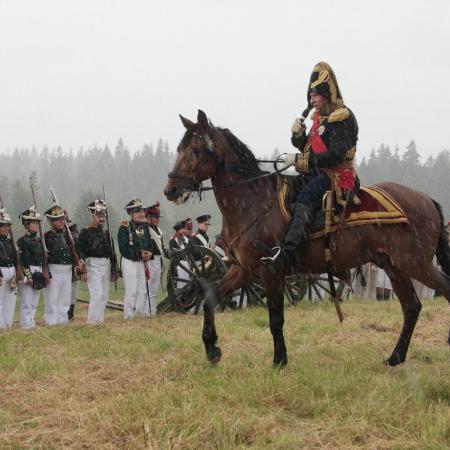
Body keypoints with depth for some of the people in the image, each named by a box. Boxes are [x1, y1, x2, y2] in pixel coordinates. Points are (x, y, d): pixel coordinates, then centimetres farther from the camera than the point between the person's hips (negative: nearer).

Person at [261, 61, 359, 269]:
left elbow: (335, 156, -20)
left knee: (304, 200, -34)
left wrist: (300, 159, -20)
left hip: (336, 177, -11)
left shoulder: (342, 118, -11)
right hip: (316, 175, 11)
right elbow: (309, 149, 25)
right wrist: (298, 135, 3)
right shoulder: (319, 117, 18)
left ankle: (285, 253, -50)